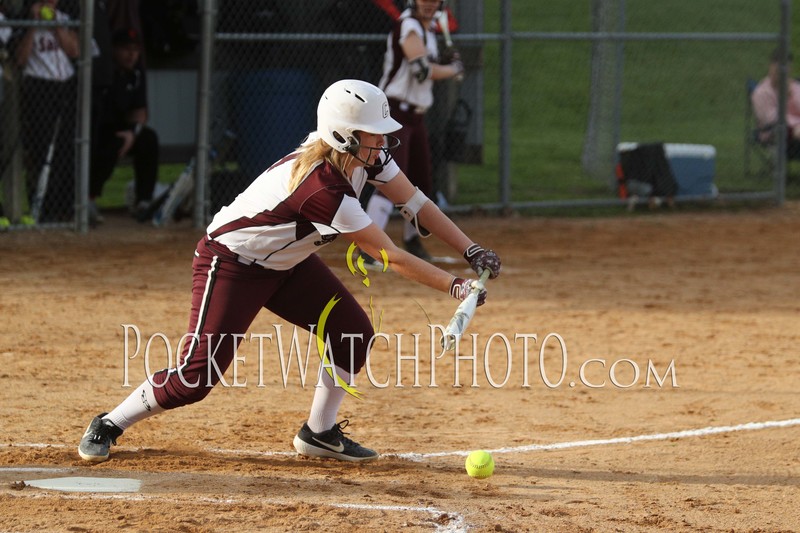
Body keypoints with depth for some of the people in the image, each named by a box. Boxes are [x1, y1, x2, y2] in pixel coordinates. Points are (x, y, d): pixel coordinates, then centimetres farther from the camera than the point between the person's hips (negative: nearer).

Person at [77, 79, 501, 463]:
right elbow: (391, 257, -31)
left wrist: (472, 251, -14)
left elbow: (416, 203, -5)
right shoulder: (323, 188, -36)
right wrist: (455, 287, -28)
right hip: (231, 265, -9)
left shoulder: (367, 155, -12)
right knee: (196, 377, -15)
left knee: (353, 332, 0)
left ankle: (318, 433, 15)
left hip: (285, 261, 9)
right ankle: (109, 425, 5)